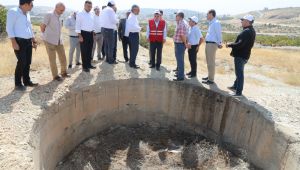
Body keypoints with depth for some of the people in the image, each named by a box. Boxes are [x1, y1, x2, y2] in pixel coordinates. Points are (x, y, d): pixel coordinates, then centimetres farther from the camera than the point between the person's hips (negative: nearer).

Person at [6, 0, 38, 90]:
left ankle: (27, 81, 20)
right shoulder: (13, 12, -7)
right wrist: (13, 42, -19)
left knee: (28, 62, 9)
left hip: (28, 41, 7)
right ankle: (18, 84, 3)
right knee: (22, 62, -8)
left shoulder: (27, 14, 16)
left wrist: (33, 40, 19)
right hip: (19, 41, -7)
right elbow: (9, 28, -12)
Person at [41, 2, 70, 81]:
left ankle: (63, 72, 25)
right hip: (50, 41, -6)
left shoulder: (59, 17, 13)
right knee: (52, 59, 0)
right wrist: (47, 37, 6)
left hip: (59, 41, 6)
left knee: (63, 57, 9)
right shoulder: (49, 15, -7)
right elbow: (42, 26, -6)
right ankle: (55, 76, 8)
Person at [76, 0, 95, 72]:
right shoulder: (80, 14, -7)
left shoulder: (91, 14, 12)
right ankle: (84, 66, 7)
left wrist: (93, 34, 14)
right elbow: (77, 26, -10)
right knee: (84, 51, -1)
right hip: (84, 33, -6)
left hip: (90, 34, 6)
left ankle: (89, 64, 25)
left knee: (90, 50, 13)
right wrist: (80, 36, -16)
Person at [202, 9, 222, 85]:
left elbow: (219, 34, -14)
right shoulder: (211, 23, 16)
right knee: (209, 61, 17)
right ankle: (209, 76, 30)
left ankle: (211, 80, 0)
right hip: (208, 44, 10)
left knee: (211, 62, -6)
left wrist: (219, 44, -12)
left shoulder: (216, 23, -13)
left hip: (212, 44, -10)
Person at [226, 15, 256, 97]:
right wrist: (232, 45, 11)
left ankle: (239, 92, 2)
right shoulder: (251, 31, 13)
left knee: (239, 73, -4)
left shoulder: (246, 32, -21)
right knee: (239, 72, 22)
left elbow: (240, 44, -28)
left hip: (240, 55, -11)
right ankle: (235, 86, 37)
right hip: (244, 55, 11)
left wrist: (230, 45, -15)